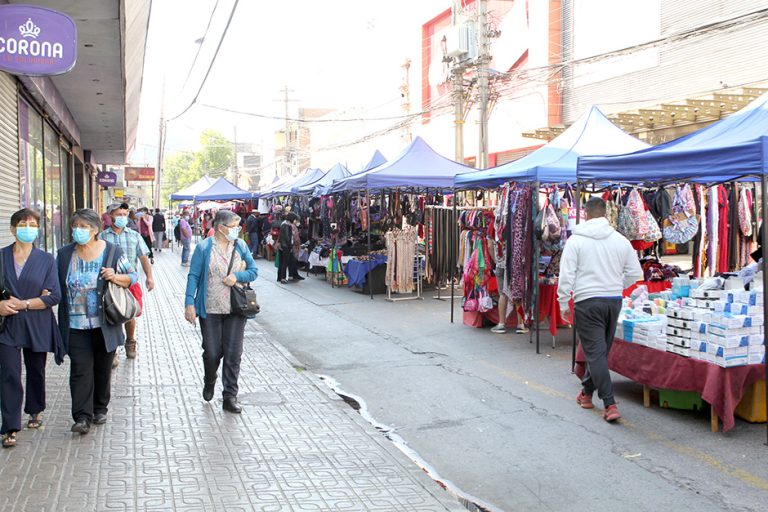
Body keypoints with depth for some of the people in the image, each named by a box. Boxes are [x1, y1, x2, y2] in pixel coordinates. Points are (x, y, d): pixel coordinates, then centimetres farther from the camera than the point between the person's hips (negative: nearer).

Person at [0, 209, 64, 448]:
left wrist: (23, 304, -14)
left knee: (36, 371, 15)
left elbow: (54, 296, -6)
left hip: (37, 326, 1)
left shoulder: (46, 260, 0)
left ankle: (35, 411, 38)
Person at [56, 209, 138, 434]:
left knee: (103, 368, 11)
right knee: (80, 369, -7)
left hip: (105, 325, -1)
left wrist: (115, 277, -16)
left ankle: (100, 408, 28)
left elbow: (133, 277, 2)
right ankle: (82, 417, -6)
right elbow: (55, 285, 17)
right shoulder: (64, 255, 5)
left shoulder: (112, 251, -2)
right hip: (76, 325, 1)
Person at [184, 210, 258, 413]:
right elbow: (193, 276, -4)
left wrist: (237, 276, -12)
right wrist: (190, 303, -11)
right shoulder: (204, 248, -4)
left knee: (233, 354, 0)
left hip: (236, 310, 2)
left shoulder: (240, 246, 5)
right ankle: (209, 383, 36)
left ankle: (230, 397, 9)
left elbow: (253, 271, 8)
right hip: (210, 310, -2)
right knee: (212, 352, 4)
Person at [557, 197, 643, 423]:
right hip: (614, 301, 5)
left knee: (596, 352, -2)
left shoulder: (576, 240, -7)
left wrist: (563, 303, 1)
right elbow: (635, 272, 10)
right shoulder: (620, 240, 4)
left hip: (587, 301, -4)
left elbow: (566, 275, -8)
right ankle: (586, 392, 34)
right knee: (601, 350, 18)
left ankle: (610, 404, -9)